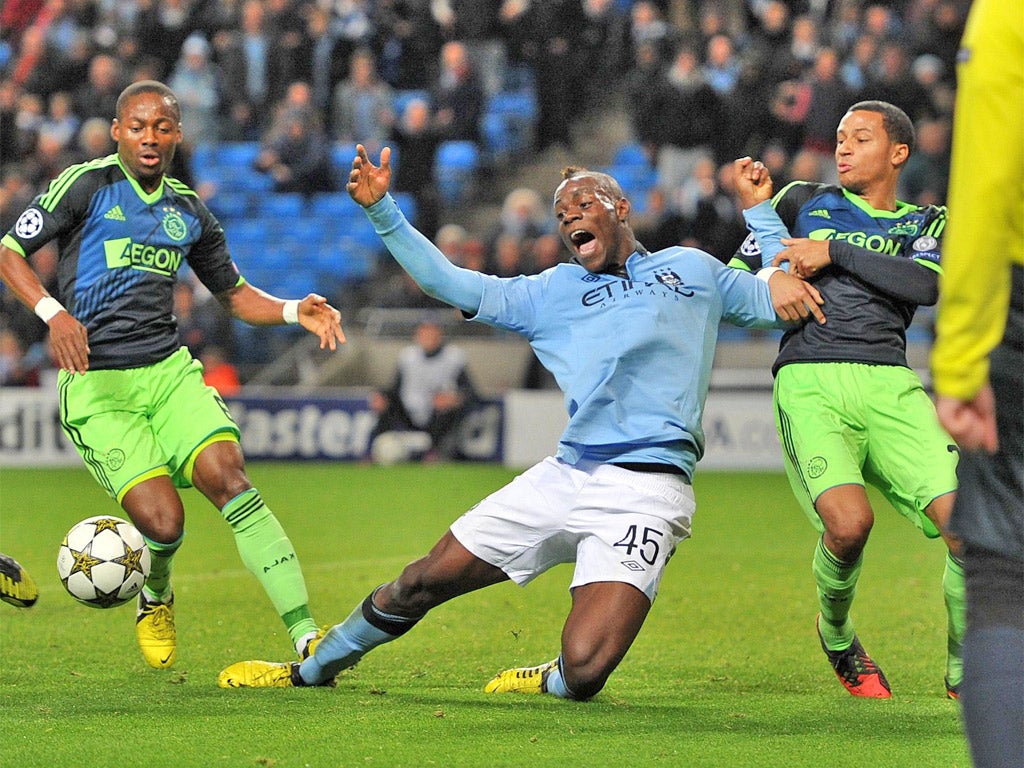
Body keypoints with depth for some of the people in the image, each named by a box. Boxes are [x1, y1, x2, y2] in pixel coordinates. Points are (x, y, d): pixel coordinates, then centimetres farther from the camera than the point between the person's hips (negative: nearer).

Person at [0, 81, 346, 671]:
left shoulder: (189, 212, 15)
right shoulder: (88, 185, -1)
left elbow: (235, 294, 25)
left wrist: (296, 311, 5)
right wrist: (52, 313, -21)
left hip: (170, 371, 4)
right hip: (98, 386, -4)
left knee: (229, 477, -22)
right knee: (163, 521, -18)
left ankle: (306, 636, -26)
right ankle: (155, 599, 21)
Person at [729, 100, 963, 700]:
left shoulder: (926, 223, 19)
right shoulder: (804, 202, 19)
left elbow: (926, 285, -3)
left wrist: (833, 253, -5)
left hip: (889, 385, 2)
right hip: (809, 381, -2)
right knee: (849, 521, -27)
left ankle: (963, 671, 6)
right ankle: (836, 635, 5)